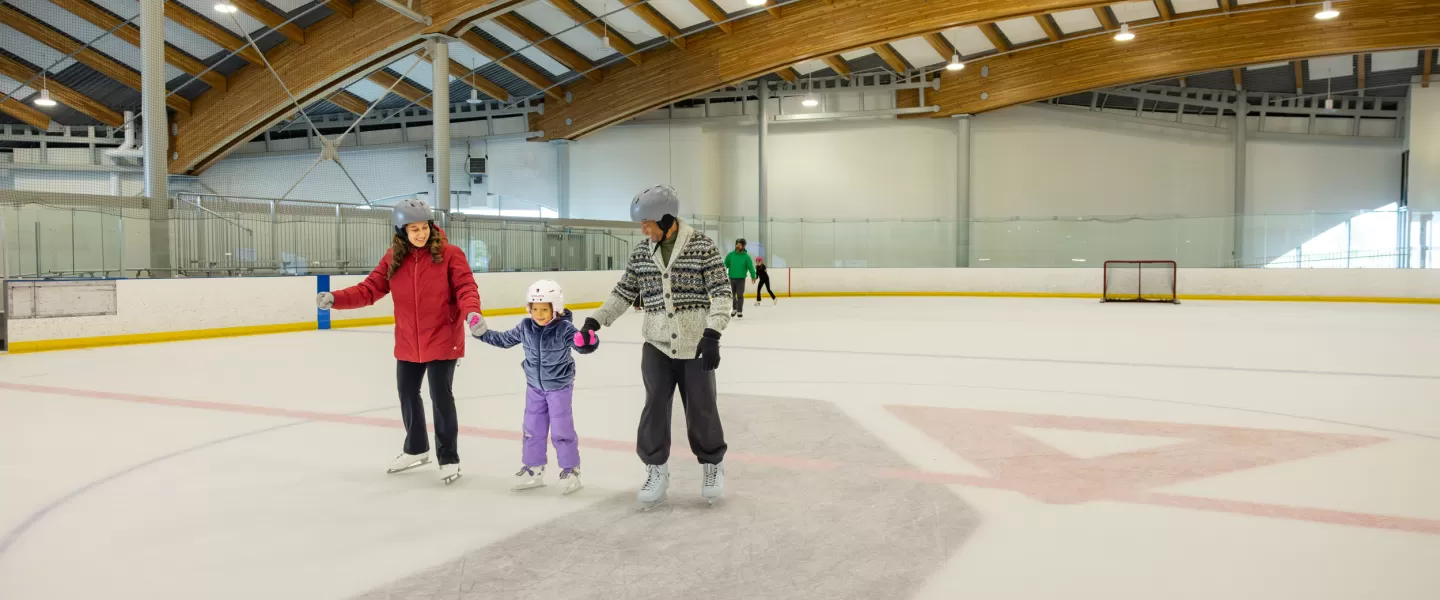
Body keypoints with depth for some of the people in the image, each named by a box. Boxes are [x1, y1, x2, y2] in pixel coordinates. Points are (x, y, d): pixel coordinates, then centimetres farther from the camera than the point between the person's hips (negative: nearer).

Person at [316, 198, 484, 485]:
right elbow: (369, 289, -3)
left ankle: (448, 458, 14)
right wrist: (336, 298, -16)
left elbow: (465, 287, -17)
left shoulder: (450, 254, -11)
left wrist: (471, 312, -36)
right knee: (407, 394, 17)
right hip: (408, 343, 5)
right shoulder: (393, 258, -1)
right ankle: (416, 449, 40)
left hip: (442, 340, -5)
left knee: (441, 396, -3)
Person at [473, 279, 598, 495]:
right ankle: (533, 470, 25)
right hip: (535, 386, 5)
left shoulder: (564, 328, -21)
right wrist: (483, 333, 3)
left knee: (561, 430, -1)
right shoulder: (525, 327, -6)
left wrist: (588, 342, -52)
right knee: (532, 428, 12)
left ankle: (570, 471, 12)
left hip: (559, 387, -5)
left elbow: (580, 345, -30)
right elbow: (504, 339, 9)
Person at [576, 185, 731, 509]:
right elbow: (624, 293, 11)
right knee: (655, 405, -2)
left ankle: (712, 464, 26)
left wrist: (712, 334, -21)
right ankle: (657, 470, 13)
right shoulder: (641, 252, 3)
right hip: (657, 344, 3)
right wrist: (595, 321, 2)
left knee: (700, 408, 4)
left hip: (695, 344, -3)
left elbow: (721, 293, -12)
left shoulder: (702, 246, -10)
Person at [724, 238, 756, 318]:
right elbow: (725, 264, -1)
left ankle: (739, 311, 6)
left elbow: (750, 266, -8)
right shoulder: (730, 255, -3)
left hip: (741, 279, -2)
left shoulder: (746, 256, -8)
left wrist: (753, 276, -12)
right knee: (732, 295, 14)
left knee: (740, 295, -2)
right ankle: (734, 308, 33)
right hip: (732, 278, 2)